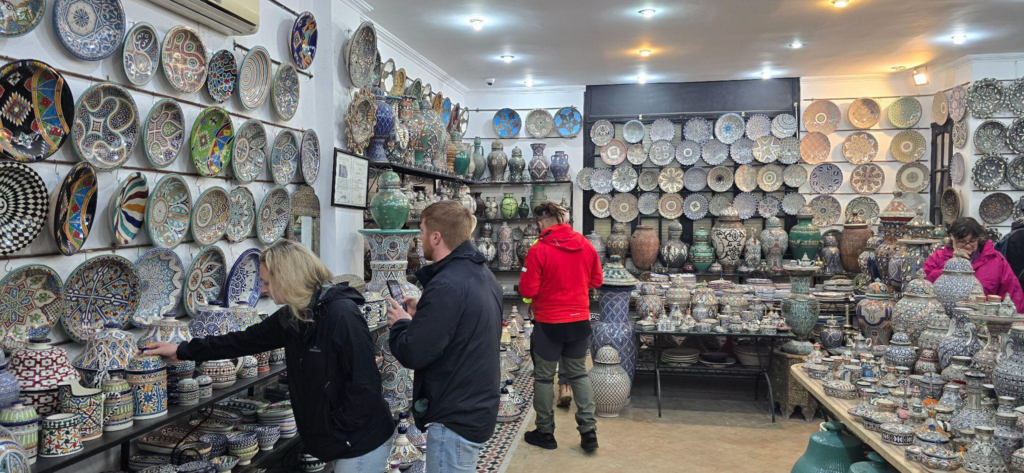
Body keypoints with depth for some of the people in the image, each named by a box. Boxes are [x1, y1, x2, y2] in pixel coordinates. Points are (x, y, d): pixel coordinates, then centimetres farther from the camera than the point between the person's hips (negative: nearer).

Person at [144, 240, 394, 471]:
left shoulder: (342, 314, -23)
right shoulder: (292, 316, 4)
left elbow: (364, 383, -24)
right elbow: (246, 340, 13)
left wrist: (338, 430, -15)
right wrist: (182, 351, 15)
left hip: (361, 440, -8)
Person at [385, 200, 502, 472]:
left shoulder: (446, 285, -24)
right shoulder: (482, 274, 7)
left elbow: (412, 354, -24)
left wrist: (400, 323, -5)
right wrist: (421, 315, 7)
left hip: (456, 417, -10)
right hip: (478, 407, 10)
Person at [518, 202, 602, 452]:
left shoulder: (538, 250, -17)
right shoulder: (586, 246, -3)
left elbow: (527, 291, -16)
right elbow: (597, 280, 8)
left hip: (548, 323, -4)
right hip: (580, 320, 4)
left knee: (544, 377, 11)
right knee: (579, 374, 17)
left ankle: (545, 433, 21)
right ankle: (588, 431, 15)